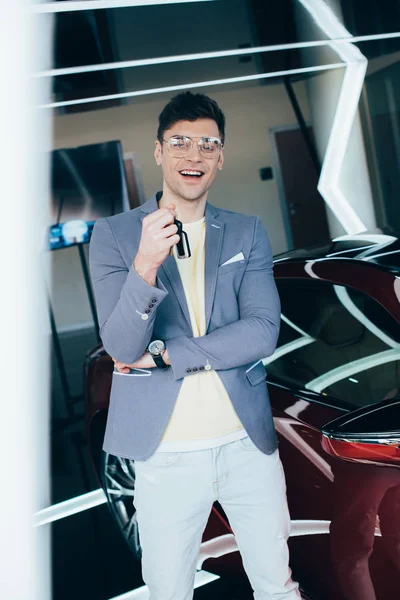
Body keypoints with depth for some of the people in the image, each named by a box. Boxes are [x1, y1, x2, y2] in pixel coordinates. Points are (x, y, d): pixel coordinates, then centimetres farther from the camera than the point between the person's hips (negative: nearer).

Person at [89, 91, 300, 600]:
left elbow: (263, 331, -8)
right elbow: (122, 347, -13)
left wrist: (162, 356, -14)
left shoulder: (248, 233, 4)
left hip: (248, 441, 2)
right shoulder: (113, 234, -3)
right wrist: (145, 265, -30)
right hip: (165, 450, -1)